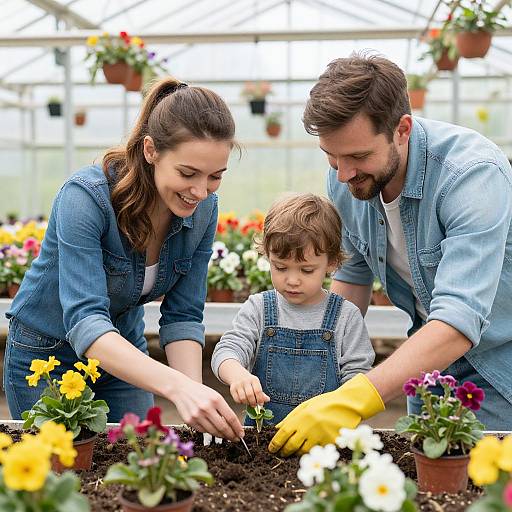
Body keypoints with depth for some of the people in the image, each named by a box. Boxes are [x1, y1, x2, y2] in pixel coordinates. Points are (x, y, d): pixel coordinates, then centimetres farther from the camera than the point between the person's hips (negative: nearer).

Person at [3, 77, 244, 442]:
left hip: (126, 350, 4)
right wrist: (177, 386, -52)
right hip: (48, 355, -4)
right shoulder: (86, 196, -31)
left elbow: (182, 315, -11)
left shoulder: (204, 208, -14)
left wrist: (195, 393, -28)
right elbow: (84, 321, -39)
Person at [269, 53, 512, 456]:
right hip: (429, 355, 5)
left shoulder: (474, 173, -33)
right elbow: (354, 273, 4)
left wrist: (353, 401, -49)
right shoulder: (346, 177, -12)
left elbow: (459, 320, -41)